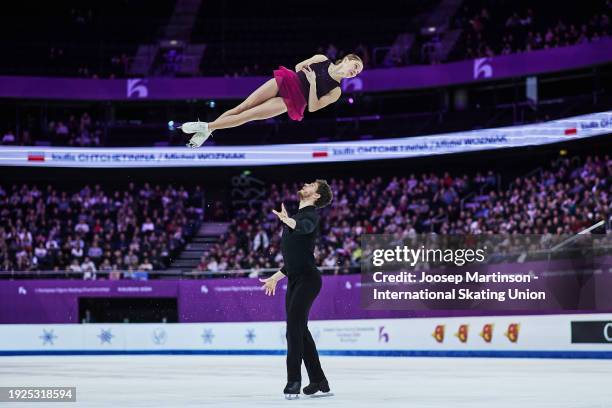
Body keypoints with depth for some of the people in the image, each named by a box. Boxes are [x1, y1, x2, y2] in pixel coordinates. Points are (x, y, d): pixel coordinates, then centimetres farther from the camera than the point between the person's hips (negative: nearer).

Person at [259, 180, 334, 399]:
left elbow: (304, 227, -33)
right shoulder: (297, 217, 23)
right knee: (300, 330, 8)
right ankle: (319, 383, 13)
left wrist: (288, 221, -52)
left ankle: (293, 382, -15)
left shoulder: (310, 215, -5)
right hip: (295, 280, 9)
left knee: (294, 329, -15)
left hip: (307, 279, -9)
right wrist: (275, 278, 32)